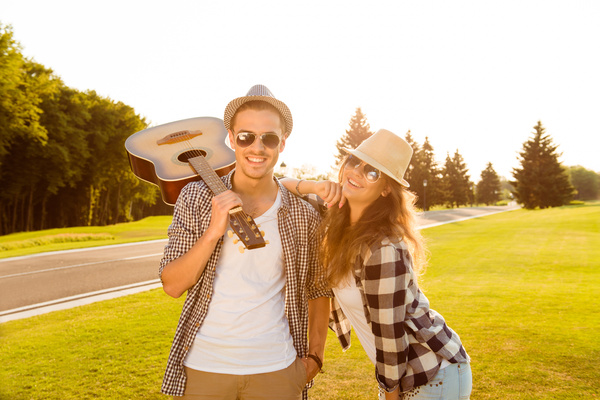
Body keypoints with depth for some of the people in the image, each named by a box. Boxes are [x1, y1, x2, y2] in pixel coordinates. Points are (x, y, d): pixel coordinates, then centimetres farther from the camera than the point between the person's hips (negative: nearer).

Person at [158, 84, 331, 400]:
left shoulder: (303, 215, -3)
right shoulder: (195, 198, -4)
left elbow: (318, 290, 9)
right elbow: (172, 286, -8)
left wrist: (314, 356, 4)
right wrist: (214, 231, -20)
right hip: (203, 367, 0)